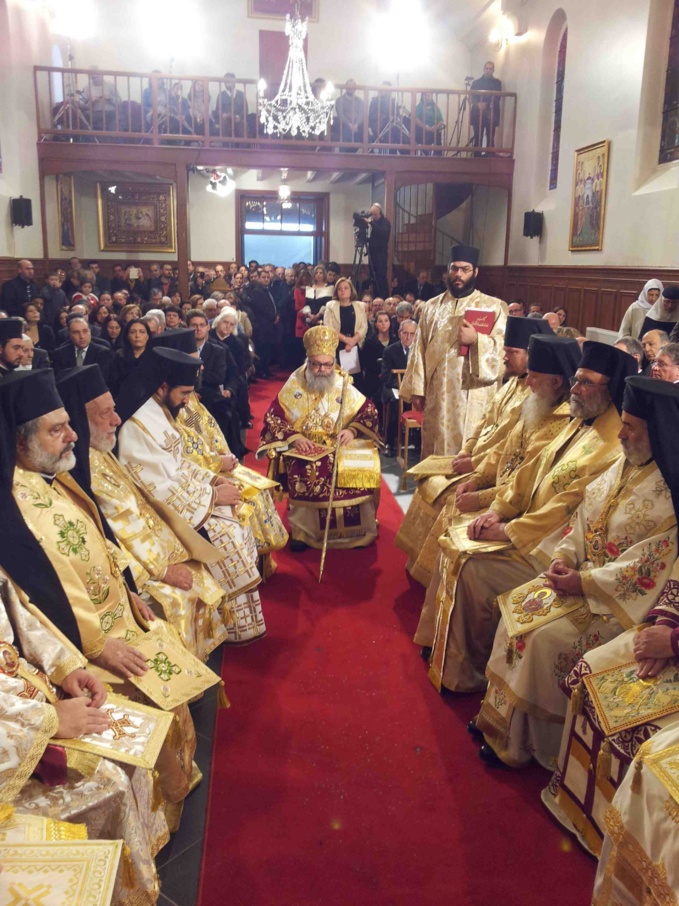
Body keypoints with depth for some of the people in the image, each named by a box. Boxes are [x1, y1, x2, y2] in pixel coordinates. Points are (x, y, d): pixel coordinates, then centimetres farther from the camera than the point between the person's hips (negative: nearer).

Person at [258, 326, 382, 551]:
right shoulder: (294, 384, 2)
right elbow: (274, 417, 1)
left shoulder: (343, 384, 4)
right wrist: (294, 437, -15)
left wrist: (352, 430, -13)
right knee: (303, 471, -35)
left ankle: (359, 531, -10)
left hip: (340, 444, 2)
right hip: (304, 446, -1)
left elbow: (367, 412, 6)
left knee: (360, 467, -27)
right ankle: (302, 532, -19)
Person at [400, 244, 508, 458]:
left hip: (474, 397, -3)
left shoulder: (494, 307, 2)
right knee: (435, 454, 9)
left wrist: (476, 339, -21)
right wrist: (417, 389, 3)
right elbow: (419, 350, 9)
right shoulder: (432, 307, 12)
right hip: (438, 395, 3)